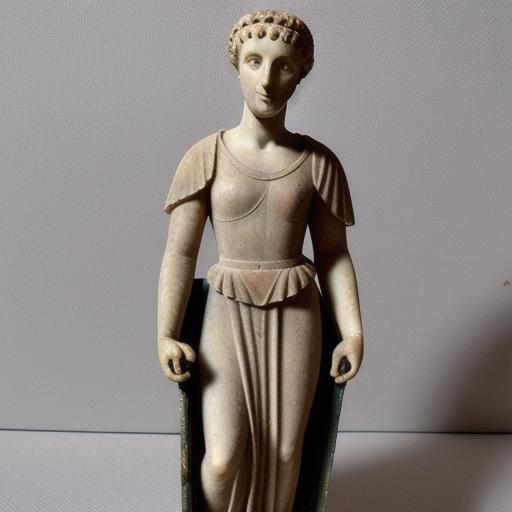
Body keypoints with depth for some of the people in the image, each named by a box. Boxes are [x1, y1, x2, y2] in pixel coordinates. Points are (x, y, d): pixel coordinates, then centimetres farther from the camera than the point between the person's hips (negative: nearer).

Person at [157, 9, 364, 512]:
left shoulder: (318, 161, -3)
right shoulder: (206, 157, -7)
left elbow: (333, 253, 2)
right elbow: (179, 253, -6)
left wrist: (354, 334, -4)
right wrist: (165, 336, -14)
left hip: (295, 315, 1)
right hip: (229, 314, -1)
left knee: (284, 452, 6)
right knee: (224, 458, -6)